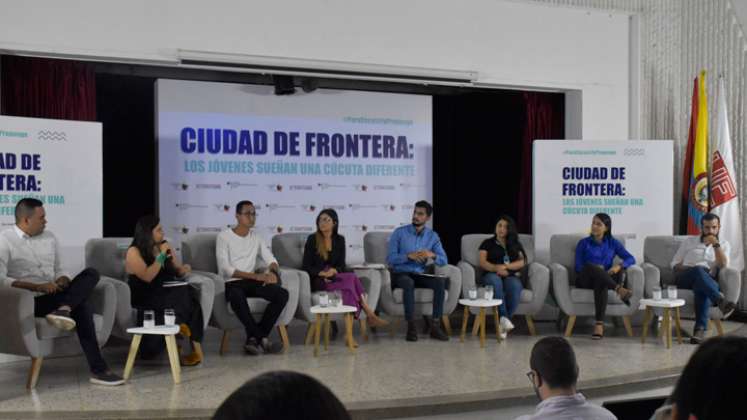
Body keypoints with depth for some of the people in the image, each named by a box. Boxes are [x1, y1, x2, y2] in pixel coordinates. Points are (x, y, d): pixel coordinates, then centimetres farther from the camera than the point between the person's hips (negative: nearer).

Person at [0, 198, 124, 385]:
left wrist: (64, 280, -4)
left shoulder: (49, 238, 17)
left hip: (53, 296, 6)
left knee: (91, 274, -21)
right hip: (29, 301, -6)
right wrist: (37, 287, -22)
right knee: (83, 305, -28)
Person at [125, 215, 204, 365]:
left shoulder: (164, 246, 13)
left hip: (167, 294, 6)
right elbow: (147, 277, -20)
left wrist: (183, 269, -3)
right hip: (145, 299, -6)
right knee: (184, 296, -33)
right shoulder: (134, 252, -6)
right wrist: (161, 255, -14)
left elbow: (175, 271, 21)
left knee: (190, 293, -29)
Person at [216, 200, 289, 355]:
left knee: (282, 294, -22)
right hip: (232, 283, -5)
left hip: (252, 282, 5)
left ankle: (254, 338, -18)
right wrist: (255, 275, -19)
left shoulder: (256, 237, 17)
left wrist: (273, 272, -14)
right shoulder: (224, 236, -2)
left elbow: (270, 259, 12)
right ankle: (262, 339, -27)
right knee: (237, 298, -42)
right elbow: (225, 269, -12)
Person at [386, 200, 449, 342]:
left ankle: (435, 326, -23)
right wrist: (409, 256, -26)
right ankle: (411, 326, -30)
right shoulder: (399, 232, -5)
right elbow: (390, 259, -11)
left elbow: (444, 260, 0)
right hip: (400, 274, -3)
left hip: (420, 275, 3)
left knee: (440, 281, -25)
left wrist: (432, 255, -22)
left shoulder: (432, 236, 5)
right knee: (409, 283, -38)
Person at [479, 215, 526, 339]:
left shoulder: (515, 244, 23)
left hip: (510, 276, 1)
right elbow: (482, 263, 4)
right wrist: (497, 268, -16)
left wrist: (505, 266, -10)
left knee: (515, 285, -37)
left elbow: (521, 263, 8)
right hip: (491, 275, -1)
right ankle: (504, 318, -46)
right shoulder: (487, 243, 18)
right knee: (495, 280, -40)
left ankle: (502, 321, -35)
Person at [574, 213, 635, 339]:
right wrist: (596, 270, -14)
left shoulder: (613, 243, 16)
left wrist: (619, 266, -16)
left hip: (604, 279, 0)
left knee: (600, 282, -39)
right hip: (585, 280, 0)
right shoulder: (584, 243, 13)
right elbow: (578, 267, 4)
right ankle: (619, 289, -48)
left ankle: (599, 324, -47)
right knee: (591, 265, -36)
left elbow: (631, 259, 5)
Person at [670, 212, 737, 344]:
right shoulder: (689, 241, 20)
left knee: (701, 287, -40)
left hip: (706, 281, 0)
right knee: (699, 270, -38)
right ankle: (721, 301, -59)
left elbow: (723, 265, 2)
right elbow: (675, 264, 15)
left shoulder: (723, 245, 21)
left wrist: (716, 244, -5)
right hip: (684, 278, 0)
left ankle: (700, 328, -52)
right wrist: (692, 269, -4)